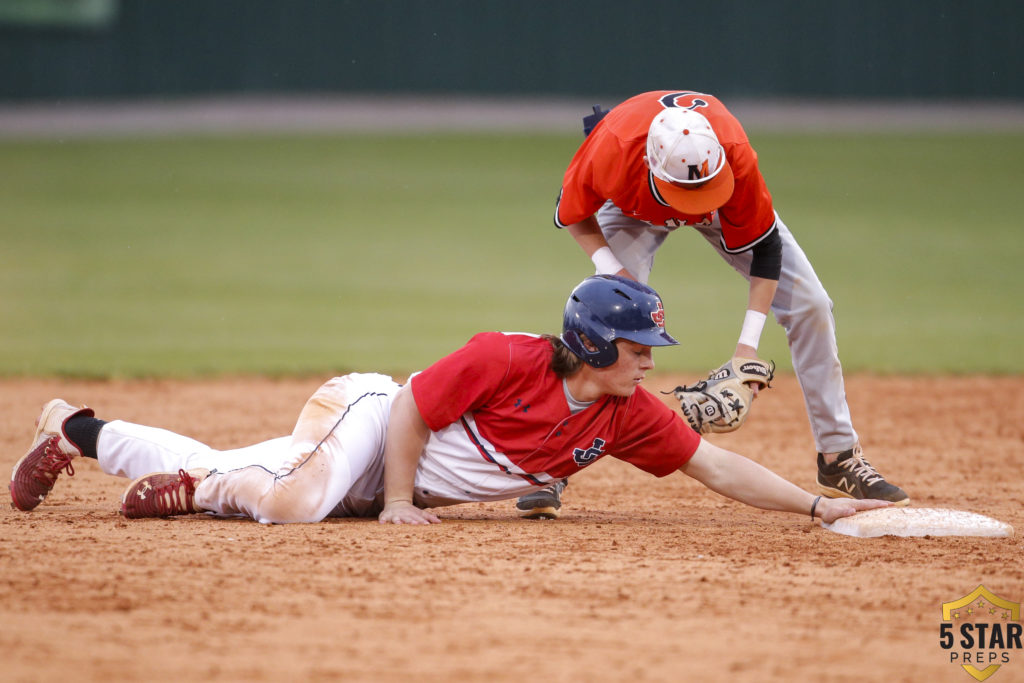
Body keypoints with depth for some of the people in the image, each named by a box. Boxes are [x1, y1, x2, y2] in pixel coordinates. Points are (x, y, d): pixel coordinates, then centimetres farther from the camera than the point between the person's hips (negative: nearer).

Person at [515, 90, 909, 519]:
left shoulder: (735, 157, -42)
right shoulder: (610, 151, -42)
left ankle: (840, 459, 6)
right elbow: (574, 215, -19)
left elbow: (765, 247, -28)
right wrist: (611, 270, -35)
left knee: (809, 305, -7)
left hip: (726, 207, 1)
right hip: (633, 207, -1)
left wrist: (748, 345, -33)